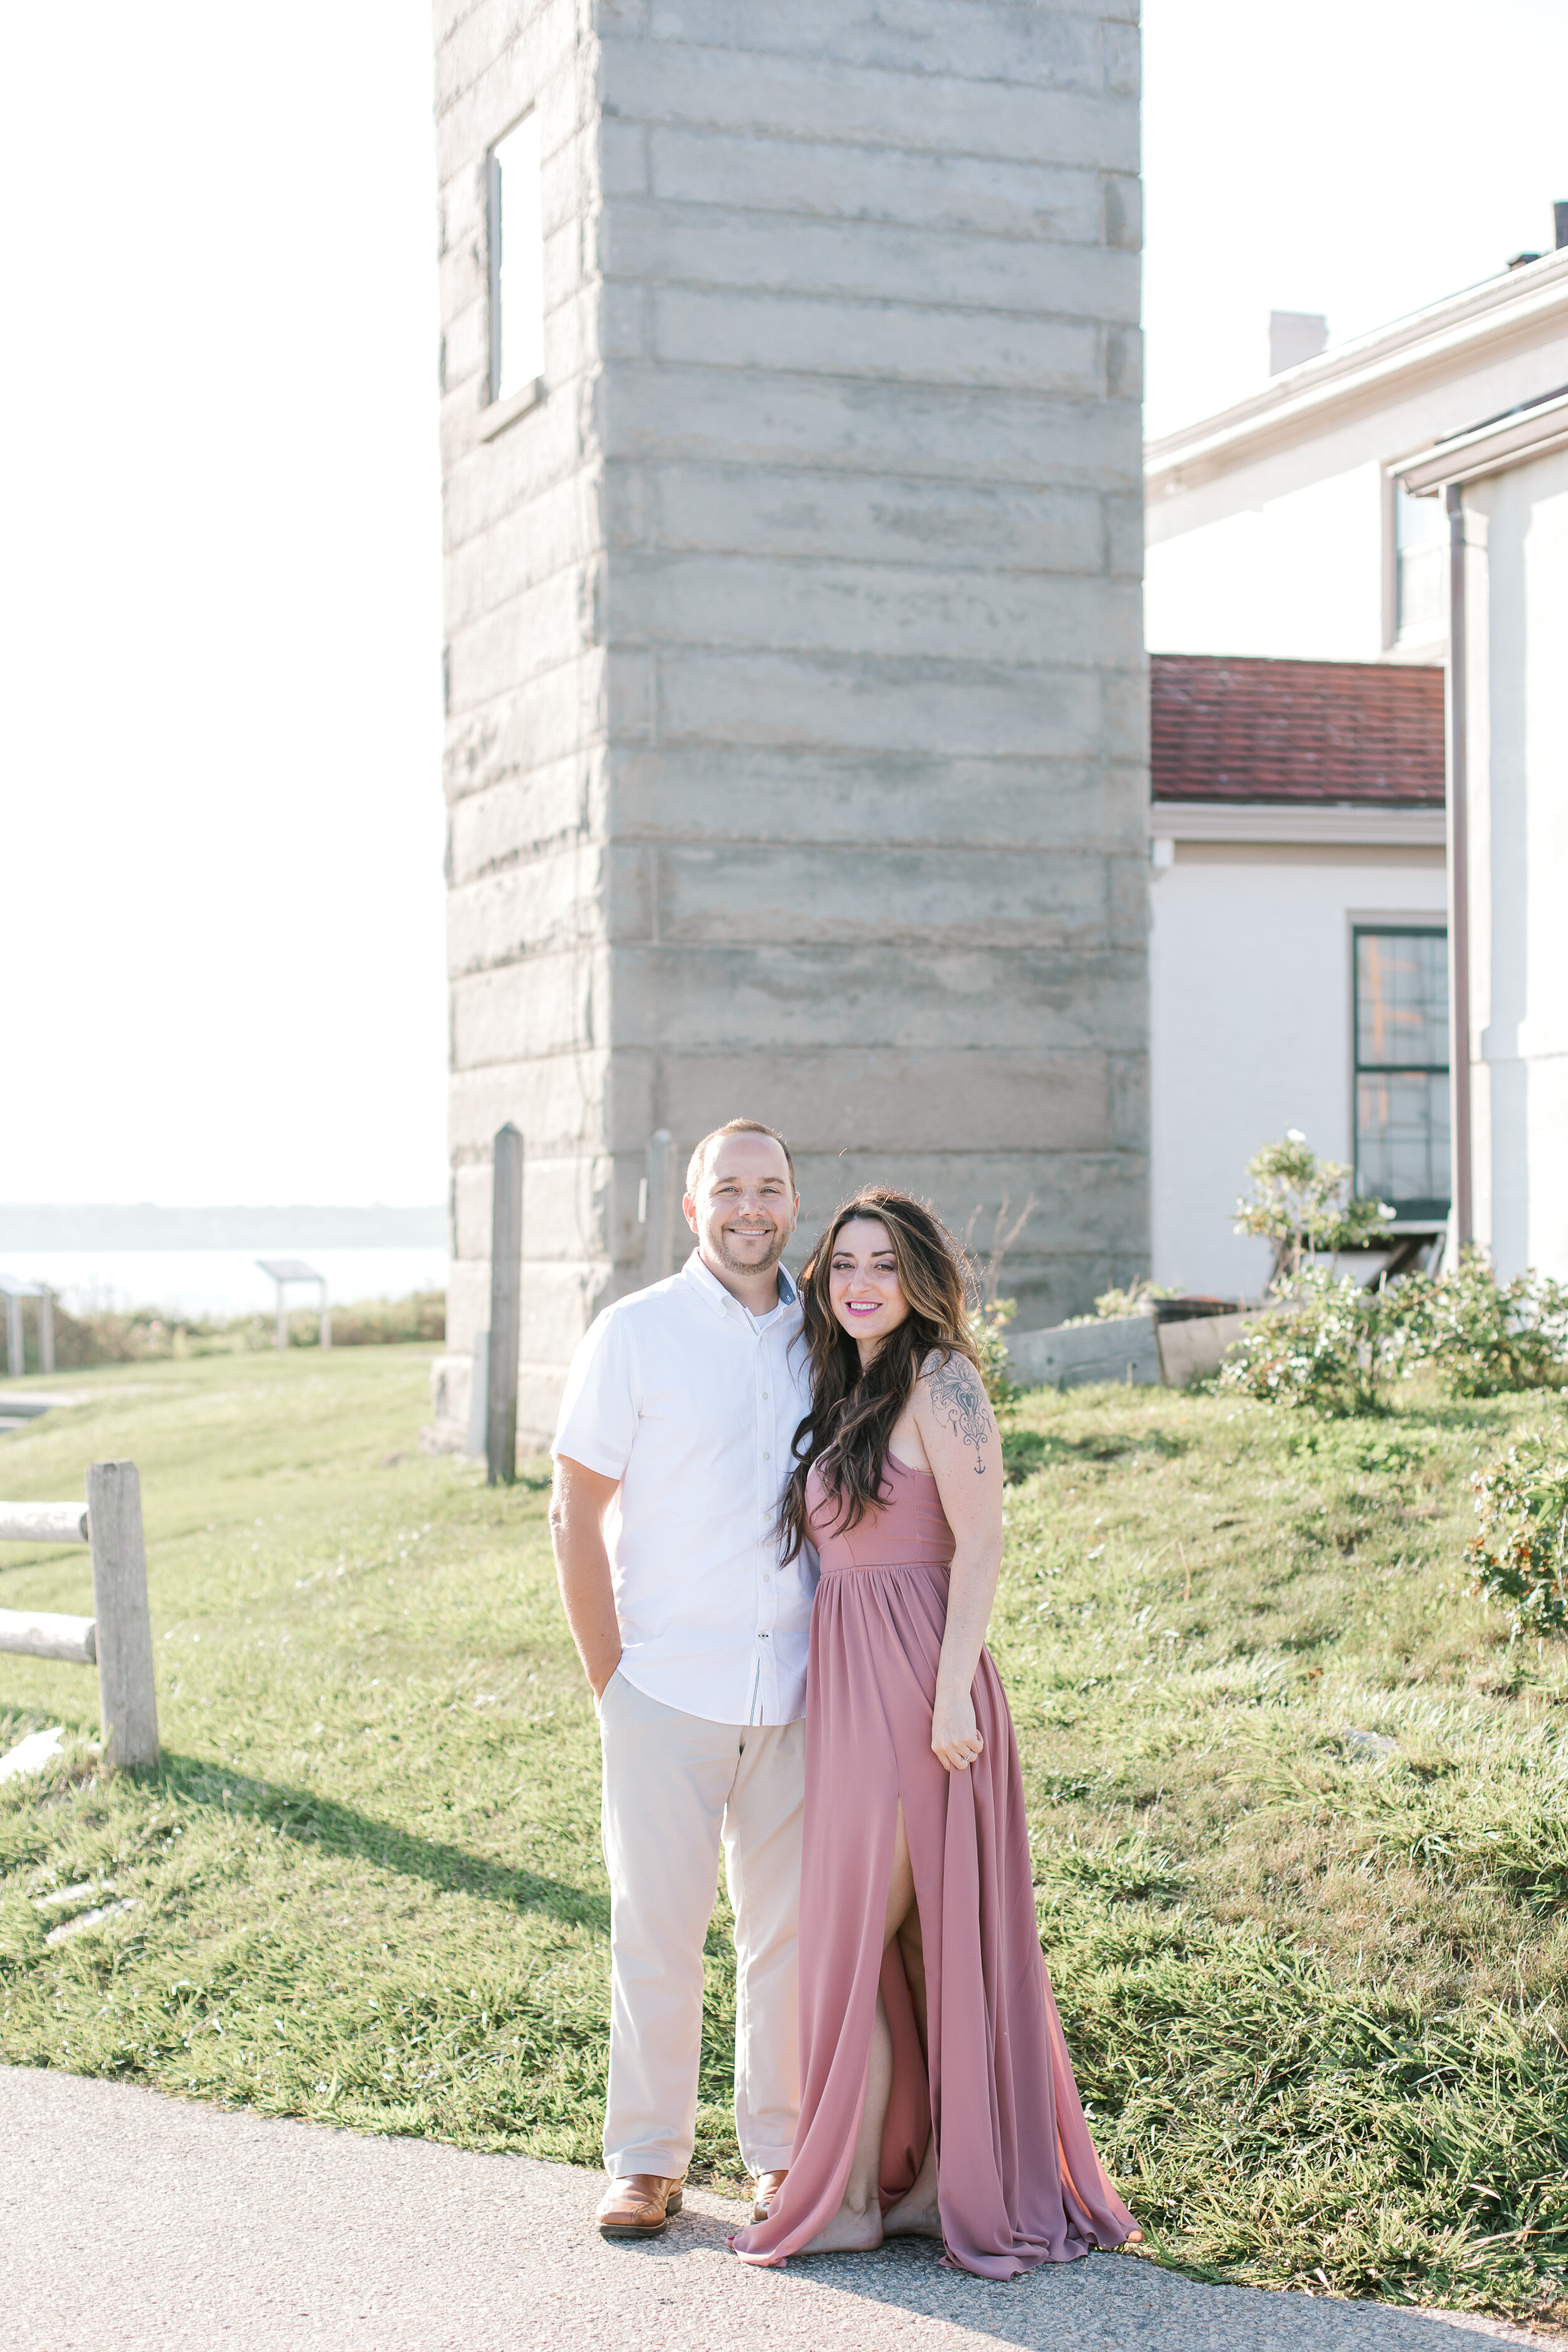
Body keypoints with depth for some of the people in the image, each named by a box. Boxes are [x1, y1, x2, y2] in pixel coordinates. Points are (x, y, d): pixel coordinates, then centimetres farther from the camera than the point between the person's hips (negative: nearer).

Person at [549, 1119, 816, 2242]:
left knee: (791, 1924, 7)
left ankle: (784, 2151, 21)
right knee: (657, 1927, 1)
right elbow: (575, 1516, -2)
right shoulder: (635, 1334, -4)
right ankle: (647, 2160, 14)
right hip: (668, 1688, -3)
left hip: (795, 1692, 3)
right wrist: (607, 1675, -6)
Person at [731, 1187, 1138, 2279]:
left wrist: (950, 1691, -20)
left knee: (858, 1935, -3)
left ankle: (849, 2195, 6)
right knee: (907, 1935, 12)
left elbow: (980, 1543, -15)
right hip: (848, 1686, 9)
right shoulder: (847, 1391, 17)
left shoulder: (939, 1381, -9)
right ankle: (931, 2175, 20)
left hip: (914, 1684, -9)